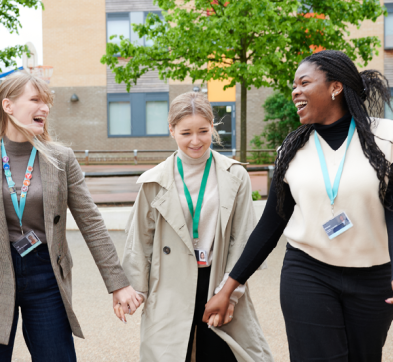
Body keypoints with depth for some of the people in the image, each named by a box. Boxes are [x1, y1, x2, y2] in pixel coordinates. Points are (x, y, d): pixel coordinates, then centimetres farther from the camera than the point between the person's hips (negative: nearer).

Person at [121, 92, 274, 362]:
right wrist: (137, 290, 4)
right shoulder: (155, 182, 1)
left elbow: (243, 239, 1)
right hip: (170, 288, 0)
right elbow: (140, 240, 6)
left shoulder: (235, 177, 0)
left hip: (217, 281, 1)